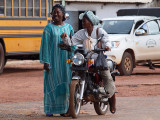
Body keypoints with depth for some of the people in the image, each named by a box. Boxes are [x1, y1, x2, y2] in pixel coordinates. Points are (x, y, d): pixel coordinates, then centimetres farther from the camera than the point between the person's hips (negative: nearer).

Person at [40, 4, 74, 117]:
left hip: (65, 61, 3)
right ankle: (50, 109, 2)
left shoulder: (69, 27, 10)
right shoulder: (49, 28, 0)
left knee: (66, 84, 3)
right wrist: (45, 61, -10)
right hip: (53, 60, -3)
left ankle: (64, 108, 9)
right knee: (52, 84, -3)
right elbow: (45, 45, -4)